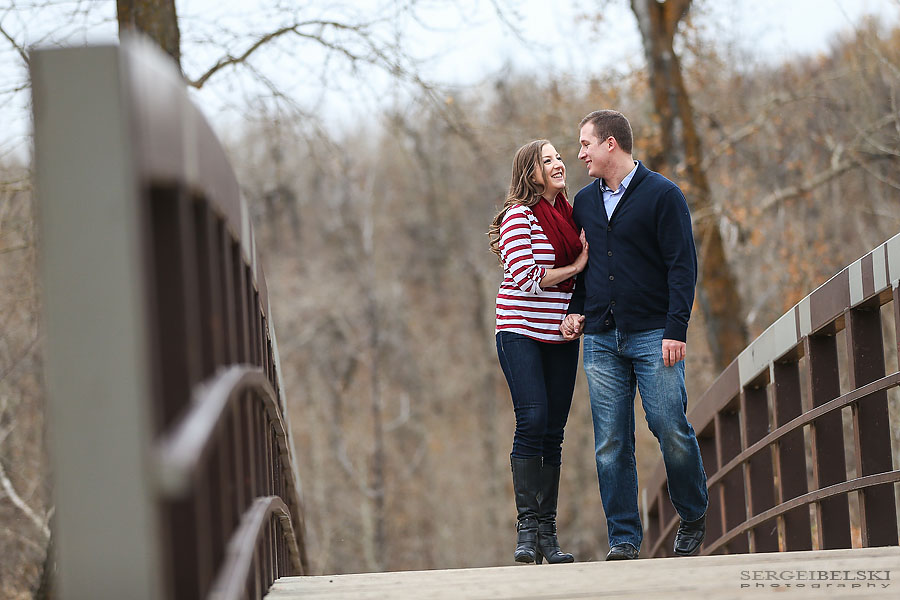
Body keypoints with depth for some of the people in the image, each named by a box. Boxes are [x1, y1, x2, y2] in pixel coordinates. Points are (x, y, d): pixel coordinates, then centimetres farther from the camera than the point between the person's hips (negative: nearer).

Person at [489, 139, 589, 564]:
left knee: (553, 433, 3)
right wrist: (575, 268, -8)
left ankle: (548, 531, 5)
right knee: (532, 422, -16)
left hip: (560, 337, 6)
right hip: (521, 332, -6)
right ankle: (526, 528, -13)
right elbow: (526, 277, -17)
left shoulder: (568, 215, 13)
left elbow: (584, 267, 23)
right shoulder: (520, 215, -7)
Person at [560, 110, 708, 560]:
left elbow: (682, 265, -6)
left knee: (671, 429, -8)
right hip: (600, 338, 5)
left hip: (653, 336, -5)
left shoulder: (662, 195, -2)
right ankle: (624, 538, 3)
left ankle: (693, 517, 14)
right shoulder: (585, 202, 15)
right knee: (610, 443, -1)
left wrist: (676, 329, -14)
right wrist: (576, 310, 8)